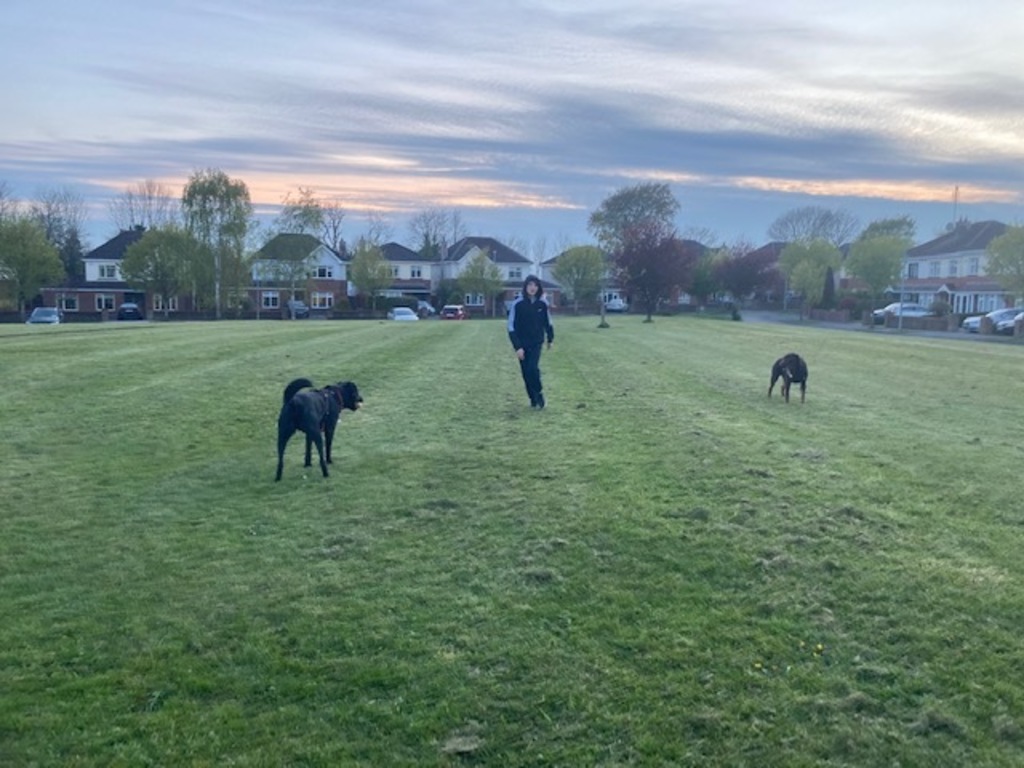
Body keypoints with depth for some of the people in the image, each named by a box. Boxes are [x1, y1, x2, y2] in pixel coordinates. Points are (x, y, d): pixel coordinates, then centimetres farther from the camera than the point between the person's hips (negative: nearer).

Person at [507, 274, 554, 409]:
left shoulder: (542, 304, -5)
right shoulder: (518, 304, -11)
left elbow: (548, 322, 11)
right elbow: (511, 327, -10)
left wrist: (550, 339, 19)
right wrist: (517, 347, -16)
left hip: (537, 343, 0)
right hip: (522, 344, 0)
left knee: (533, 368, -17)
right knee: (526, 373, 3)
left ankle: (539, 393, 5)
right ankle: (533, 399, 20)